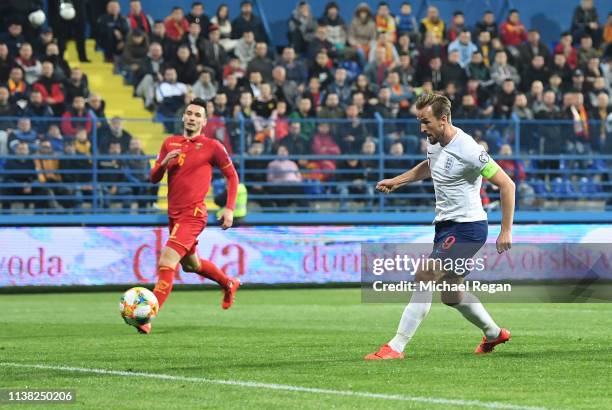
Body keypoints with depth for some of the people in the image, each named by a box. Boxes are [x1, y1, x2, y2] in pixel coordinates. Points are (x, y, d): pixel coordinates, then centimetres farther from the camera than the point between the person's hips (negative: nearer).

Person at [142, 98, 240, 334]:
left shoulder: (212, 147, -4)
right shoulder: (170, 143, 10)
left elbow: (232, 175, 4)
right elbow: (154, 178, 12)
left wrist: (230, 209, -4)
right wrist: (164, 162, -10)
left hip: (192, 215, -7)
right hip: (174, 214, 7)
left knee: (166, 263, -20)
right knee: (190, 265, 24)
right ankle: (229, 284, 51)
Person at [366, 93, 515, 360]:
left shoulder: (467, 150, -23)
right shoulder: (434, 140, 2)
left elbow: (506, 184, -19)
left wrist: (506, 231, -19)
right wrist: (397, 181, 18)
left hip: (467, 227, -9)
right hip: (445, 225, 9)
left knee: (423, 278, -18)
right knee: (451, 294, 17)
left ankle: (396, 347, -17)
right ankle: (493, 333, 40)